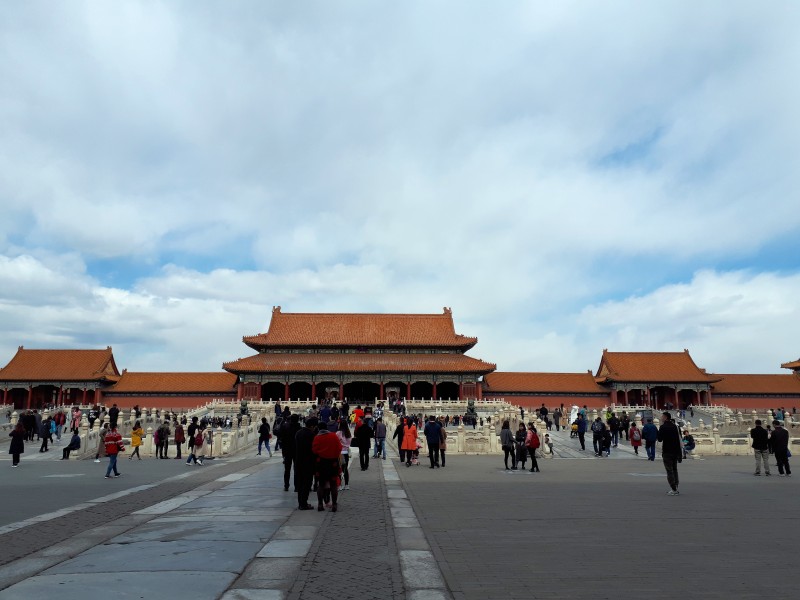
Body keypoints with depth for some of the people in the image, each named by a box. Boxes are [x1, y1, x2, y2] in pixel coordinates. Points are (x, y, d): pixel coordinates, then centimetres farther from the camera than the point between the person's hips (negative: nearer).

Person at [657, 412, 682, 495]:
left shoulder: (663, 427, -13)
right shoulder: (675, 426, 7)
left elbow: (660, 439, -11)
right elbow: (679, 439, 9)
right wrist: (680, 452, 13)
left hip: (667, 452, -7)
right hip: (675, 451, 7)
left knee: (669, 470, -3)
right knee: (674, 469, 16)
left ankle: (673, 490, -5)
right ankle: (675, 488, 18)